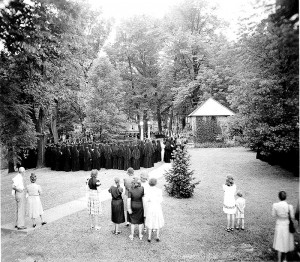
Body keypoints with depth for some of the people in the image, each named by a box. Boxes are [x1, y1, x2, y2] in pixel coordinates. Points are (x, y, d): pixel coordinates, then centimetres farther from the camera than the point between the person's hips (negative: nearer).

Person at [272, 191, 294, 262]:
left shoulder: (275, 205, -17)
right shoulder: (289, 206, -20)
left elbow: (273, 215, -3)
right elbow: (292, 217, -8)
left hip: (279, 225, 0)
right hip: (287, 225, 0)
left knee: (279, 244, 14)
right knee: (287, 242, 20)